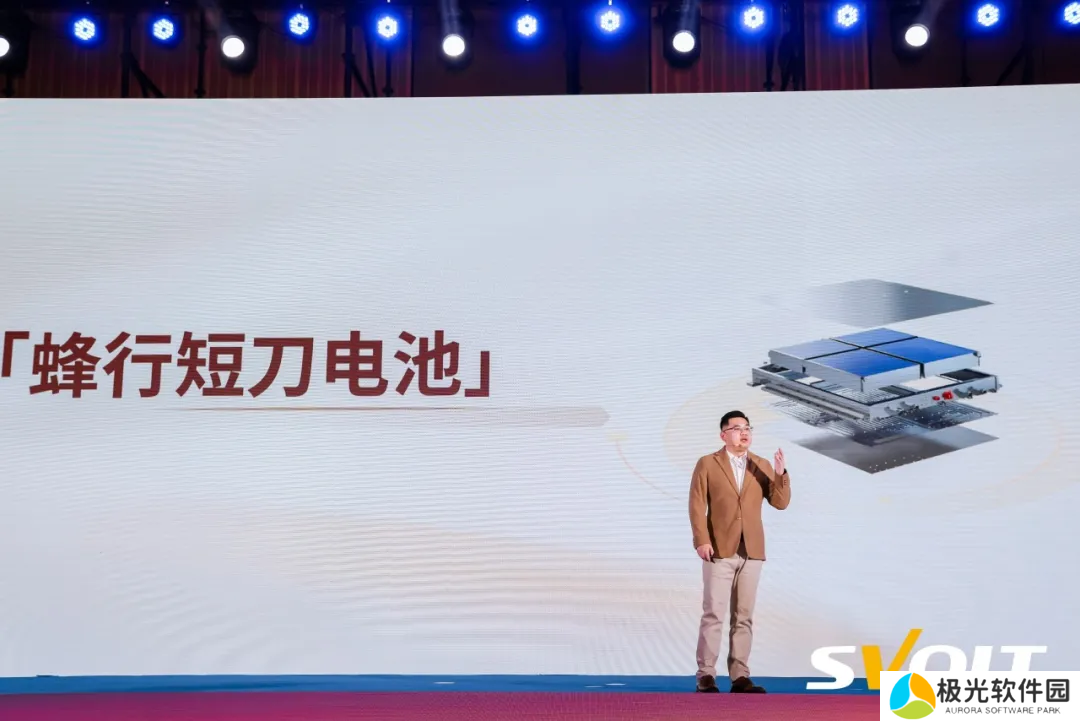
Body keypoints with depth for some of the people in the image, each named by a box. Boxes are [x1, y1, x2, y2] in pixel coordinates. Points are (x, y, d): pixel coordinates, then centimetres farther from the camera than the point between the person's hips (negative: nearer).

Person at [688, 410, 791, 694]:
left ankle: (740, 676, 10)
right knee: (714, 614, -5)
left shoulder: (762, 466, 11)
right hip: (720, 550, -3)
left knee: (744, 616, 6)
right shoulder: (707, 464, 2)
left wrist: (780, 474, -12)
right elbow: (697, 505, -3)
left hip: (751, 551, 4)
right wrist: (701, 540, -13)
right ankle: (706, 676, 1)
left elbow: (780, 503, 4)